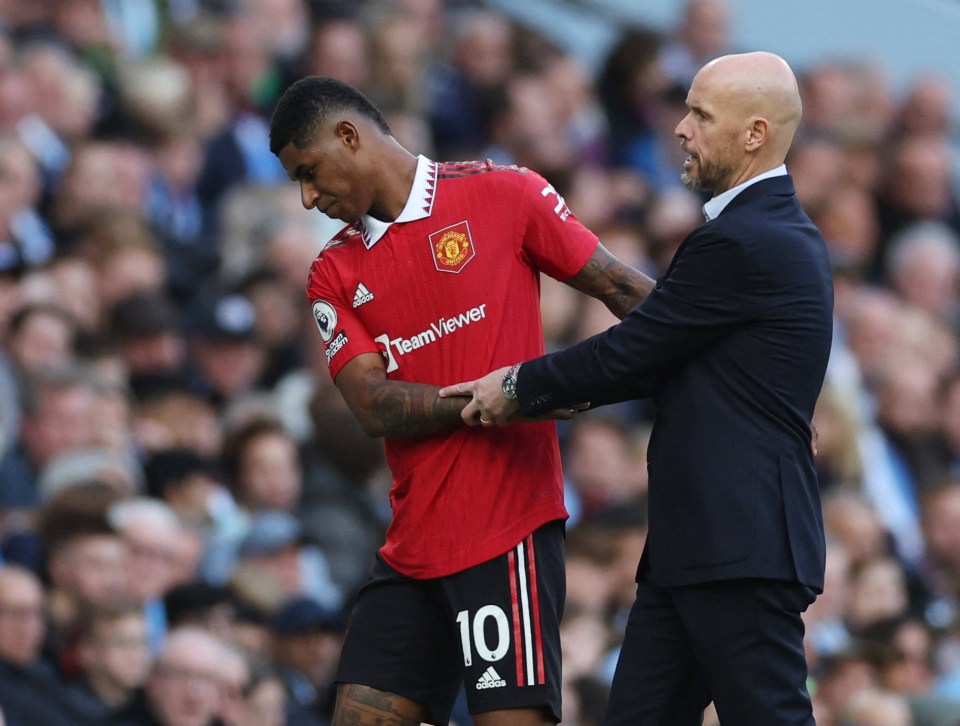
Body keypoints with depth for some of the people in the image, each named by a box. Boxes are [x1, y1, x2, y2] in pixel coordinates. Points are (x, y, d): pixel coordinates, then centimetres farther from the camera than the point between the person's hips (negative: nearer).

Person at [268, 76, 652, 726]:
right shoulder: (335, 275, 13)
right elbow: (374, 407, 0)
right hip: (412, 546, 6)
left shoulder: (501, 195, 1)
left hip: (508, 532, -6)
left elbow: (623, 289, 4)